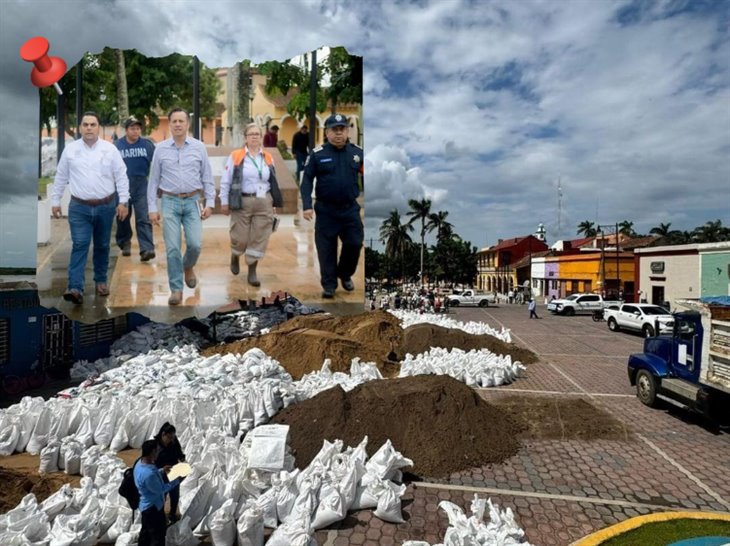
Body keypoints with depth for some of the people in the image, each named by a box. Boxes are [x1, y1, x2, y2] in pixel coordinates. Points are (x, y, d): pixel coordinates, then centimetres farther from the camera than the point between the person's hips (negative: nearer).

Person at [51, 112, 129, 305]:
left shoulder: (110, 149, 0)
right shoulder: (70, 149, 3)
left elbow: (121, 177, 0)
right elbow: (61, 177, 9)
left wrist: (123, 202, -6)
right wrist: (55, 201, 9)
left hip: (106, 206, 0)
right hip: (79, 207, 0)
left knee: (102, 246, 11)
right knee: (79, 246, -8)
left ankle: (101, 281, 25)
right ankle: (75, 288, -13)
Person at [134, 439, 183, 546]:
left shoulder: (140, 463, -8)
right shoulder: (148, 474, -38)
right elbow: (160, 490, -24)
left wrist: (162, 471, 10)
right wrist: (177, 481, -16)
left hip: (146, 505, 9)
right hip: (153, 507, -9)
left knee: (146, 531, 27)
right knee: (158, 535, 10)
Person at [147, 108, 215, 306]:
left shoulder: (199, 147, 4)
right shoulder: (161, 148, 4)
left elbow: (207, 177, 5)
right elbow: (153, 180, 5)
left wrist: (210, 203, -2)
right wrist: (152, 208, 1)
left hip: (192, 201, 0)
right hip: (170, 202, 0)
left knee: (195, 244, -7)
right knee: (172, 248, -2)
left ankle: (188, 267, 28)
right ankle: (176, 289, 10)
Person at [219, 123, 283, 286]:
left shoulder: (268, 158, 8)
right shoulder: (235, 156, -3)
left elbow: (273, 182, 13)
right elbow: (226, 181, 0)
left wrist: (274, 204, 11)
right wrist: (224, 202, -2)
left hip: (264, 203, 3)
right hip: (242, 202, -3)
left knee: (259, 239, 2)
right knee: (240, 237, 4)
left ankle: (252, 271, 14)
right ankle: (235, 257, 38)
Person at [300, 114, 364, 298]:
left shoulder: (357, 152, 4)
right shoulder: (317, 154, -3)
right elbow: (307, 181, -4)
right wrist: (307, 206, -13)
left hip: (350, 209, 2)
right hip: (326, 210, -2)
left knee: (354, 244, 5)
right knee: (327, 249, 4)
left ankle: (345, 275, 31)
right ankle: (329, 284, 18)